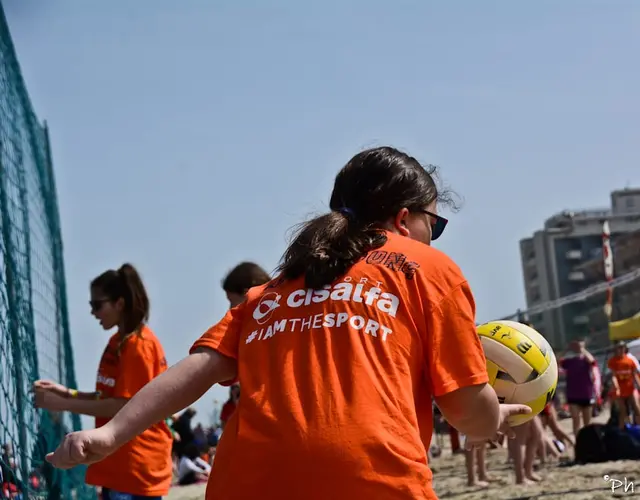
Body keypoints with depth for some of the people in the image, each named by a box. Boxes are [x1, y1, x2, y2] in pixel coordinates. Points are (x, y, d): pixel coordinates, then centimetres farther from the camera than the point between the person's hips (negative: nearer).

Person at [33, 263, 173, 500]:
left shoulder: (138, 345, -15)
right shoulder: (119, 342, 14)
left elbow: (122, 406, -18)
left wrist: (63, 404, -15)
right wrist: (68, 393, 4)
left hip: (136, 465, -10)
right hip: (118, 463, 10)